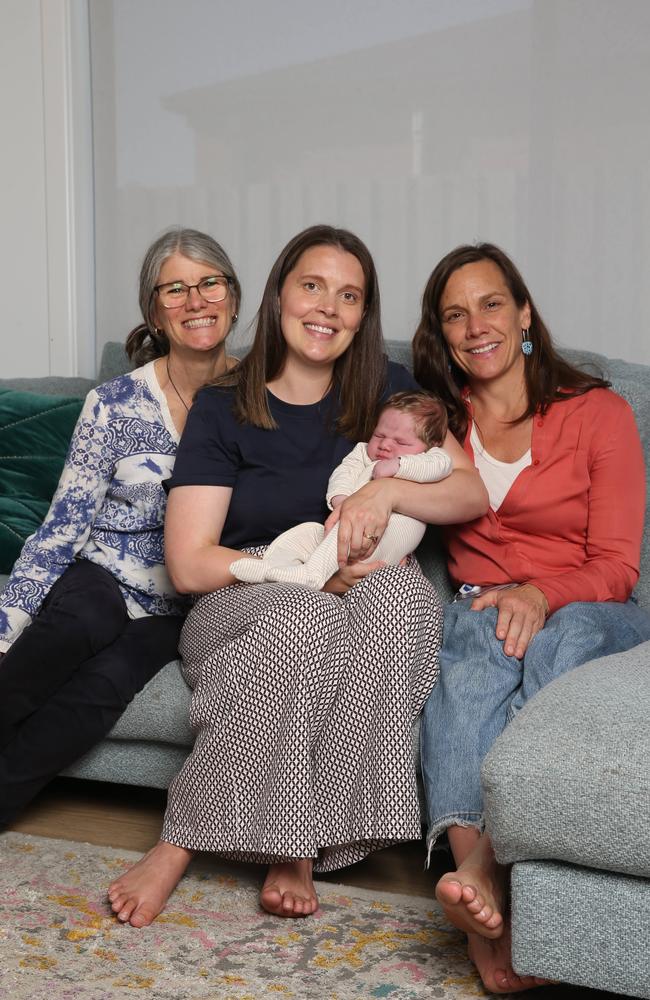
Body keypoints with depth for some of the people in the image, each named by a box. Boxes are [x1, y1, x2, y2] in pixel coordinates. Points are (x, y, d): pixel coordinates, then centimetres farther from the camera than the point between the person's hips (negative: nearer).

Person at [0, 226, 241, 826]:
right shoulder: (114, 404, -2)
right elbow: (64, 525, -2)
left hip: (183, 609, 0)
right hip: (102, 578, 0)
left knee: (108, 679, -31)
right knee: (75, 625, -36)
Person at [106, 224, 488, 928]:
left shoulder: (386, 390, 8)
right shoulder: (222, 409, 0)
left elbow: (473, 493, 3)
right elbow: (188, 564, -7)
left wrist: (386, 490, -17)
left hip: (365, 608, 2)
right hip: (242, 606, -2)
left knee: (404, 591, -33)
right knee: (300, 615, -37)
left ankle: (295, 845, -28)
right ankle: (293, 842, -23)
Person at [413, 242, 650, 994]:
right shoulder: (440, 421, 17)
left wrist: (540, 595, -24)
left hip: (588, 616, -2)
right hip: (478, 610, 2)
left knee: (566, 637, -39)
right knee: (471, 661, -36)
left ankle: (493, 860, -54)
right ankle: (475, 866, -58)